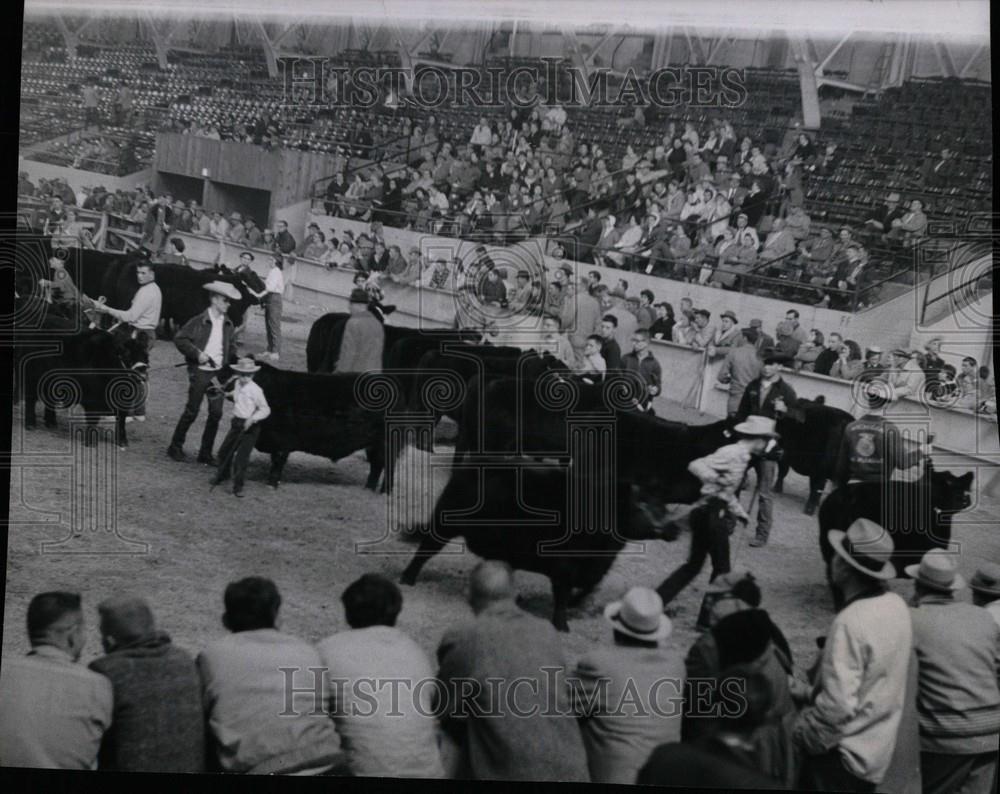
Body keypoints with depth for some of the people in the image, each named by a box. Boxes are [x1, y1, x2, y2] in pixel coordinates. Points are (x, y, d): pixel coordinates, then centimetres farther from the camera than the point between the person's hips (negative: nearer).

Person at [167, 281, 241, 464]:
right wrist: (197, 353, -16)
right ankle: (175, 447, 16)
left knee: (216, 412, 2)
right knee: (192, 411, 1)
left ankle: (205, 453, 12)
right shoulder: (199, 321, -9)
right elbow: (179, 339, -7)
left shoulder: (227, 324, 7)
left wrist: (234, 361, 4)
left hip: (218, 372, 5)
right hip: (200, 372, -5)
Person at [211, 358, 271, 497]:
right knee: (224, 451, 17)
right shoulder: (237, 384, 3)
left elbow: (265, 409, -14)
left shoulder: (255, 390, -17)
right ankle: (222, 474, 44)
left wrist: (253, 418, -25)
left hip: (250, 426, -7)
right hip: (236, 422, 7)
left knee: (241, 457, -9)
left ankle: (238, 486, 5)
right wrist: (228, 394, 12)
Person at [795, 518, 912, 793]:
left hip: (844, 755, -8)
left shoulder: (850, 623, -28)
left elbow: (837, 705, -28)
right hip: (877, 751, 8)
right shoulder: (897, 606, -3)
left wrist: (800, 735, -14)